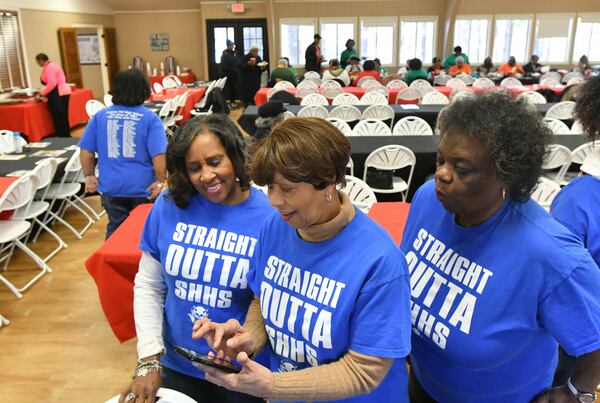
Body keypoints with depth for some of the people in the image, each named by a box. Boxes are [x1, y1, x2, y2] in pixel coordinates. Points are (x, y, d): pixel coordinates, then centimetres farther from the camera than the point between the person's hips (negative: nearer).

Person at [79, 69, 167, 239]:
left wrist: (89, 175, 16)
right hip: (143, 187, -3)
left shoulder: (100, 116, 0)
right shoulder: (150, 118, -12)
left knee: (115, 227, 20)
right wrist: (160, 181, -7)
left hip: (111, 186, 3)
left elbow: (86, 151, 5)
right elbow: (158, 155, -18)